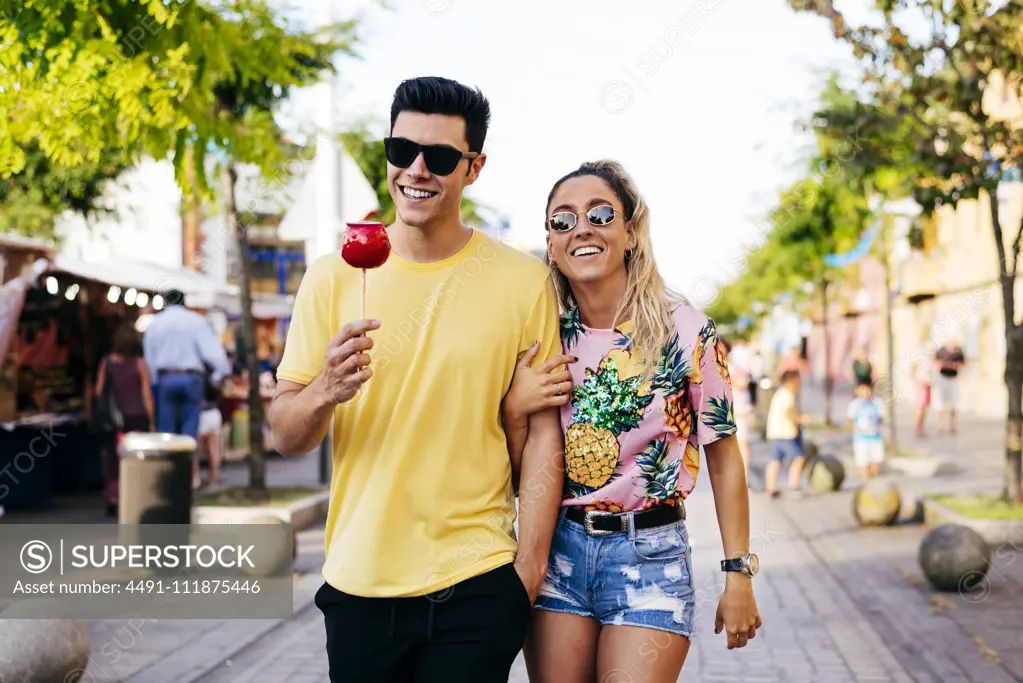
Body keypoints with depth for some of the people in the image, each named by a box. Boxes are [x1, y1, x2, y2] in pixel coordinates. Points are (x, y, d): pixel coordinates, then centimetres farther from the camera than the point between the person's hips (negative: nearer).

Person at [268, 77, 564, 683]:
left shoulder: (524, 281, -2)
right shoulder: (335, 277, -1)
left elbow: (542, 434, 0)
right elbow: (286, 439, -1)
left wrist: (530, 565, -5)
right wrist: (324, 393, -21)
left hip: (476, 586, -1)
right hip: (359, 584, 1)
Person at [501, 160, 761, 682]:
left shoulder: (686, 331, -8)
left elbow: (723, 457, -2)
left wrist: (739, 576, -3)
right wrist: (514, 409, -13)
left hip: (649, 556, -3)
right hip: (556, 550, 3)